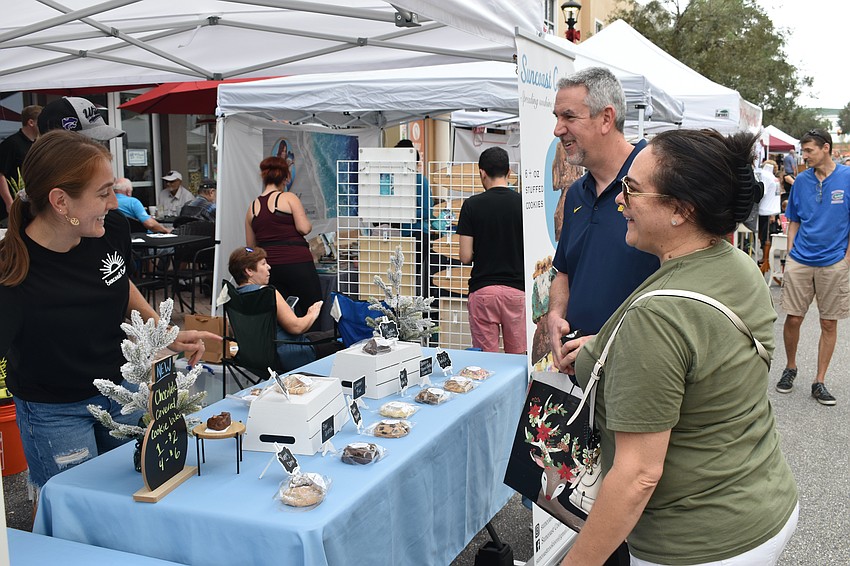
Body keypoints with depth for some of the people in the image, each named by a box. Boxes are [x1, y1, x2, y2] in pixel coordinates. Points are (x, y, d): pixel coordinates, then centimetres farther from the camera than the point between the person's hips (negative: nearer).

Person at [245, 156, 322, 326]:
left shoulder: (252, 207, 12)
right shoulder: (289, 198, -2)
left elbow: (251, 246, 16)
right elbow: (304, 228, -12)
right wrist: (309, 223, 9)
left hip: (270, 267, 5)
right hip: (297, 264, -5)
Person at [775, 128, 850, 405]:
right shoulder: (801, 180, 4)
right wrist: (790, 256, 4)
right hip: (800, 261, 2)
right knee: (793, 319, 3)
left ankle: (819, 381, 16)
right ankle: (790, 368, 26)